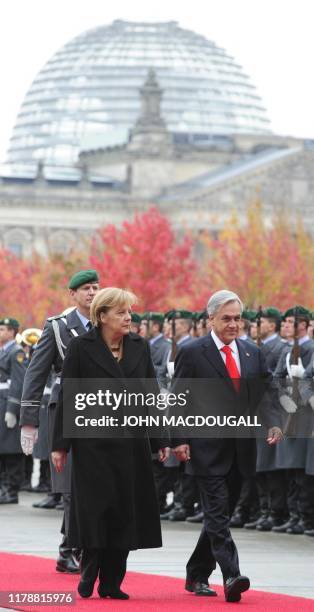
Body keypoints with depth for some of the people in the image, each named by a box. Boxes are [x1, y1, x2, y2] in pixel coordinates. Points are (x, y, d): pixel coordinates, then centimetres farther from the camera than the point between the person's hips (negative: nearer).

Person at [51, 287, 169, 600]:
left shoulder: (139, 346, 7)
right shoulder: (82, 347, -4)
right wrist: (60, 444, -7)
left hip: (131, 443, 4)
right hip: (94, 443, -4)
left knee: (126, 512, 3)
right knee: (95, 510, -4)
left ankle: (111, 582, 11)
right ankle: (88, 575, 11)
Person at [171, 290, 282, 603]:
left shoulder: (252, 353, 11)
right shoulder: (192, 353, -3)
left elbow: (265, 394, 12)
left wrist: (272, 423, -6)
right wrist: (179, 440, -10)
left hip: (240, 449, 5)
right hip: (209, 449, -5)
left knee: (220, 515, 12)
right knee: (217, 515, -12)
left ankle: (197, 574, 24)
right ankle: (231, 576, -19)